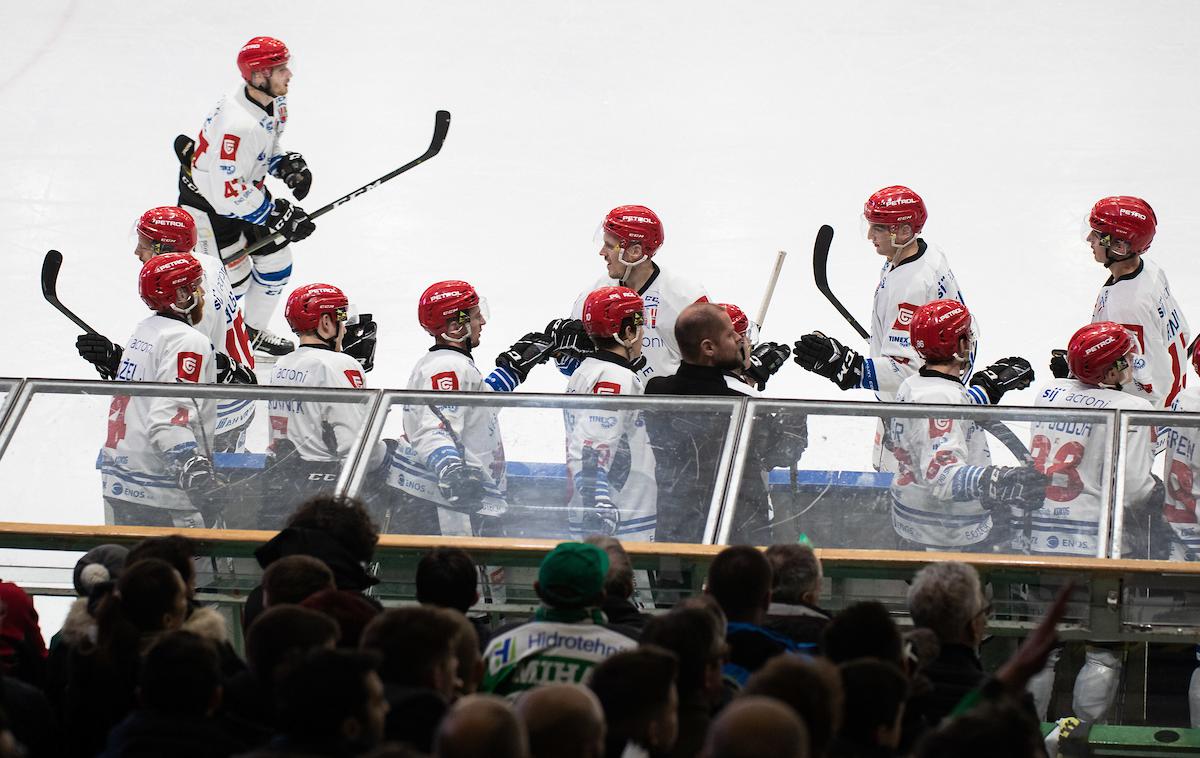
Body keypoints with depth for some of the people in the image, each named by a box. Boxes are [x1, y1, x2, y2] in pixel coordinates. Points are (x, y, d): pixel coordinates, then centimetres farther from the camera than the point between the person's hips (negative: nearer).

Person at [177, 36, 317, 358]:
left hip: (244, 186, 9)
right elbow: (227, 193, -35)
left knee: (276, 260, 13)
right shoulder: (237, 125, -38)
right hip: (207, 198, -9)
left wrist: (287, 163, -5)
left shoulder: (274, 101, -8)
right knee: (235, 277, -2)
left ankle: (255, 332, 34)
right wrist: (276, 214, -28)